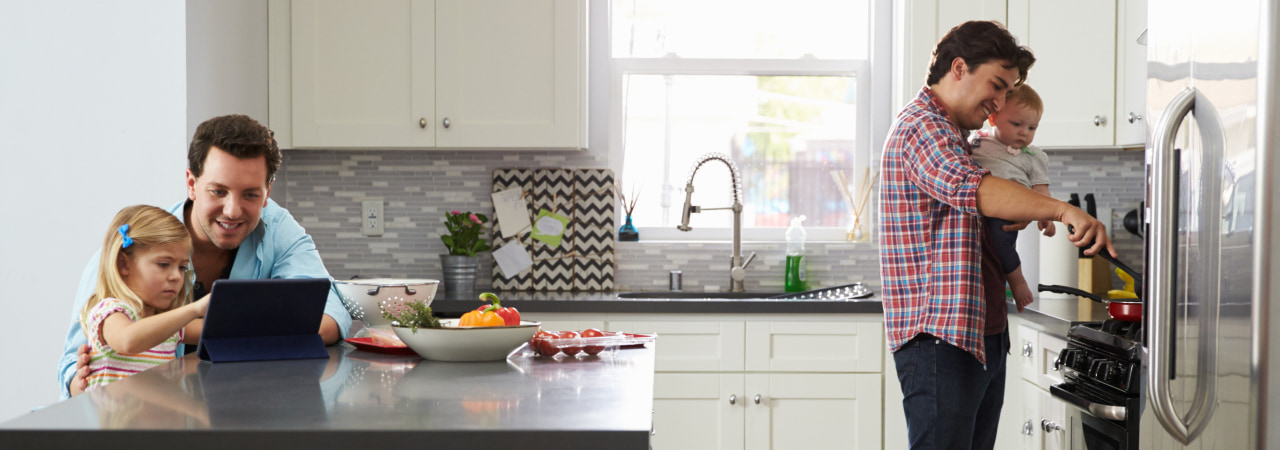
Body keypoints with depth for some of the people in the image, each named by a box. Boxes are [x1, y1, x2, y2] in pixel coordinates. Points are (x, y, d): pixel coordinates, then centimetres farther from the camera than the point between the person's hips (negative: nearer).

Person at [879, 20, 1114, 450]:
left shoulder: (954, 136, 24)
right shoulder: (920, 127, -10)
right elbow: (973, 189, -28)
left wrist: (1027, 214, 5)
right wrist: (1061, 209, -38)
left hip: (984, 334, 10)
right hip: (940, 337, -10)